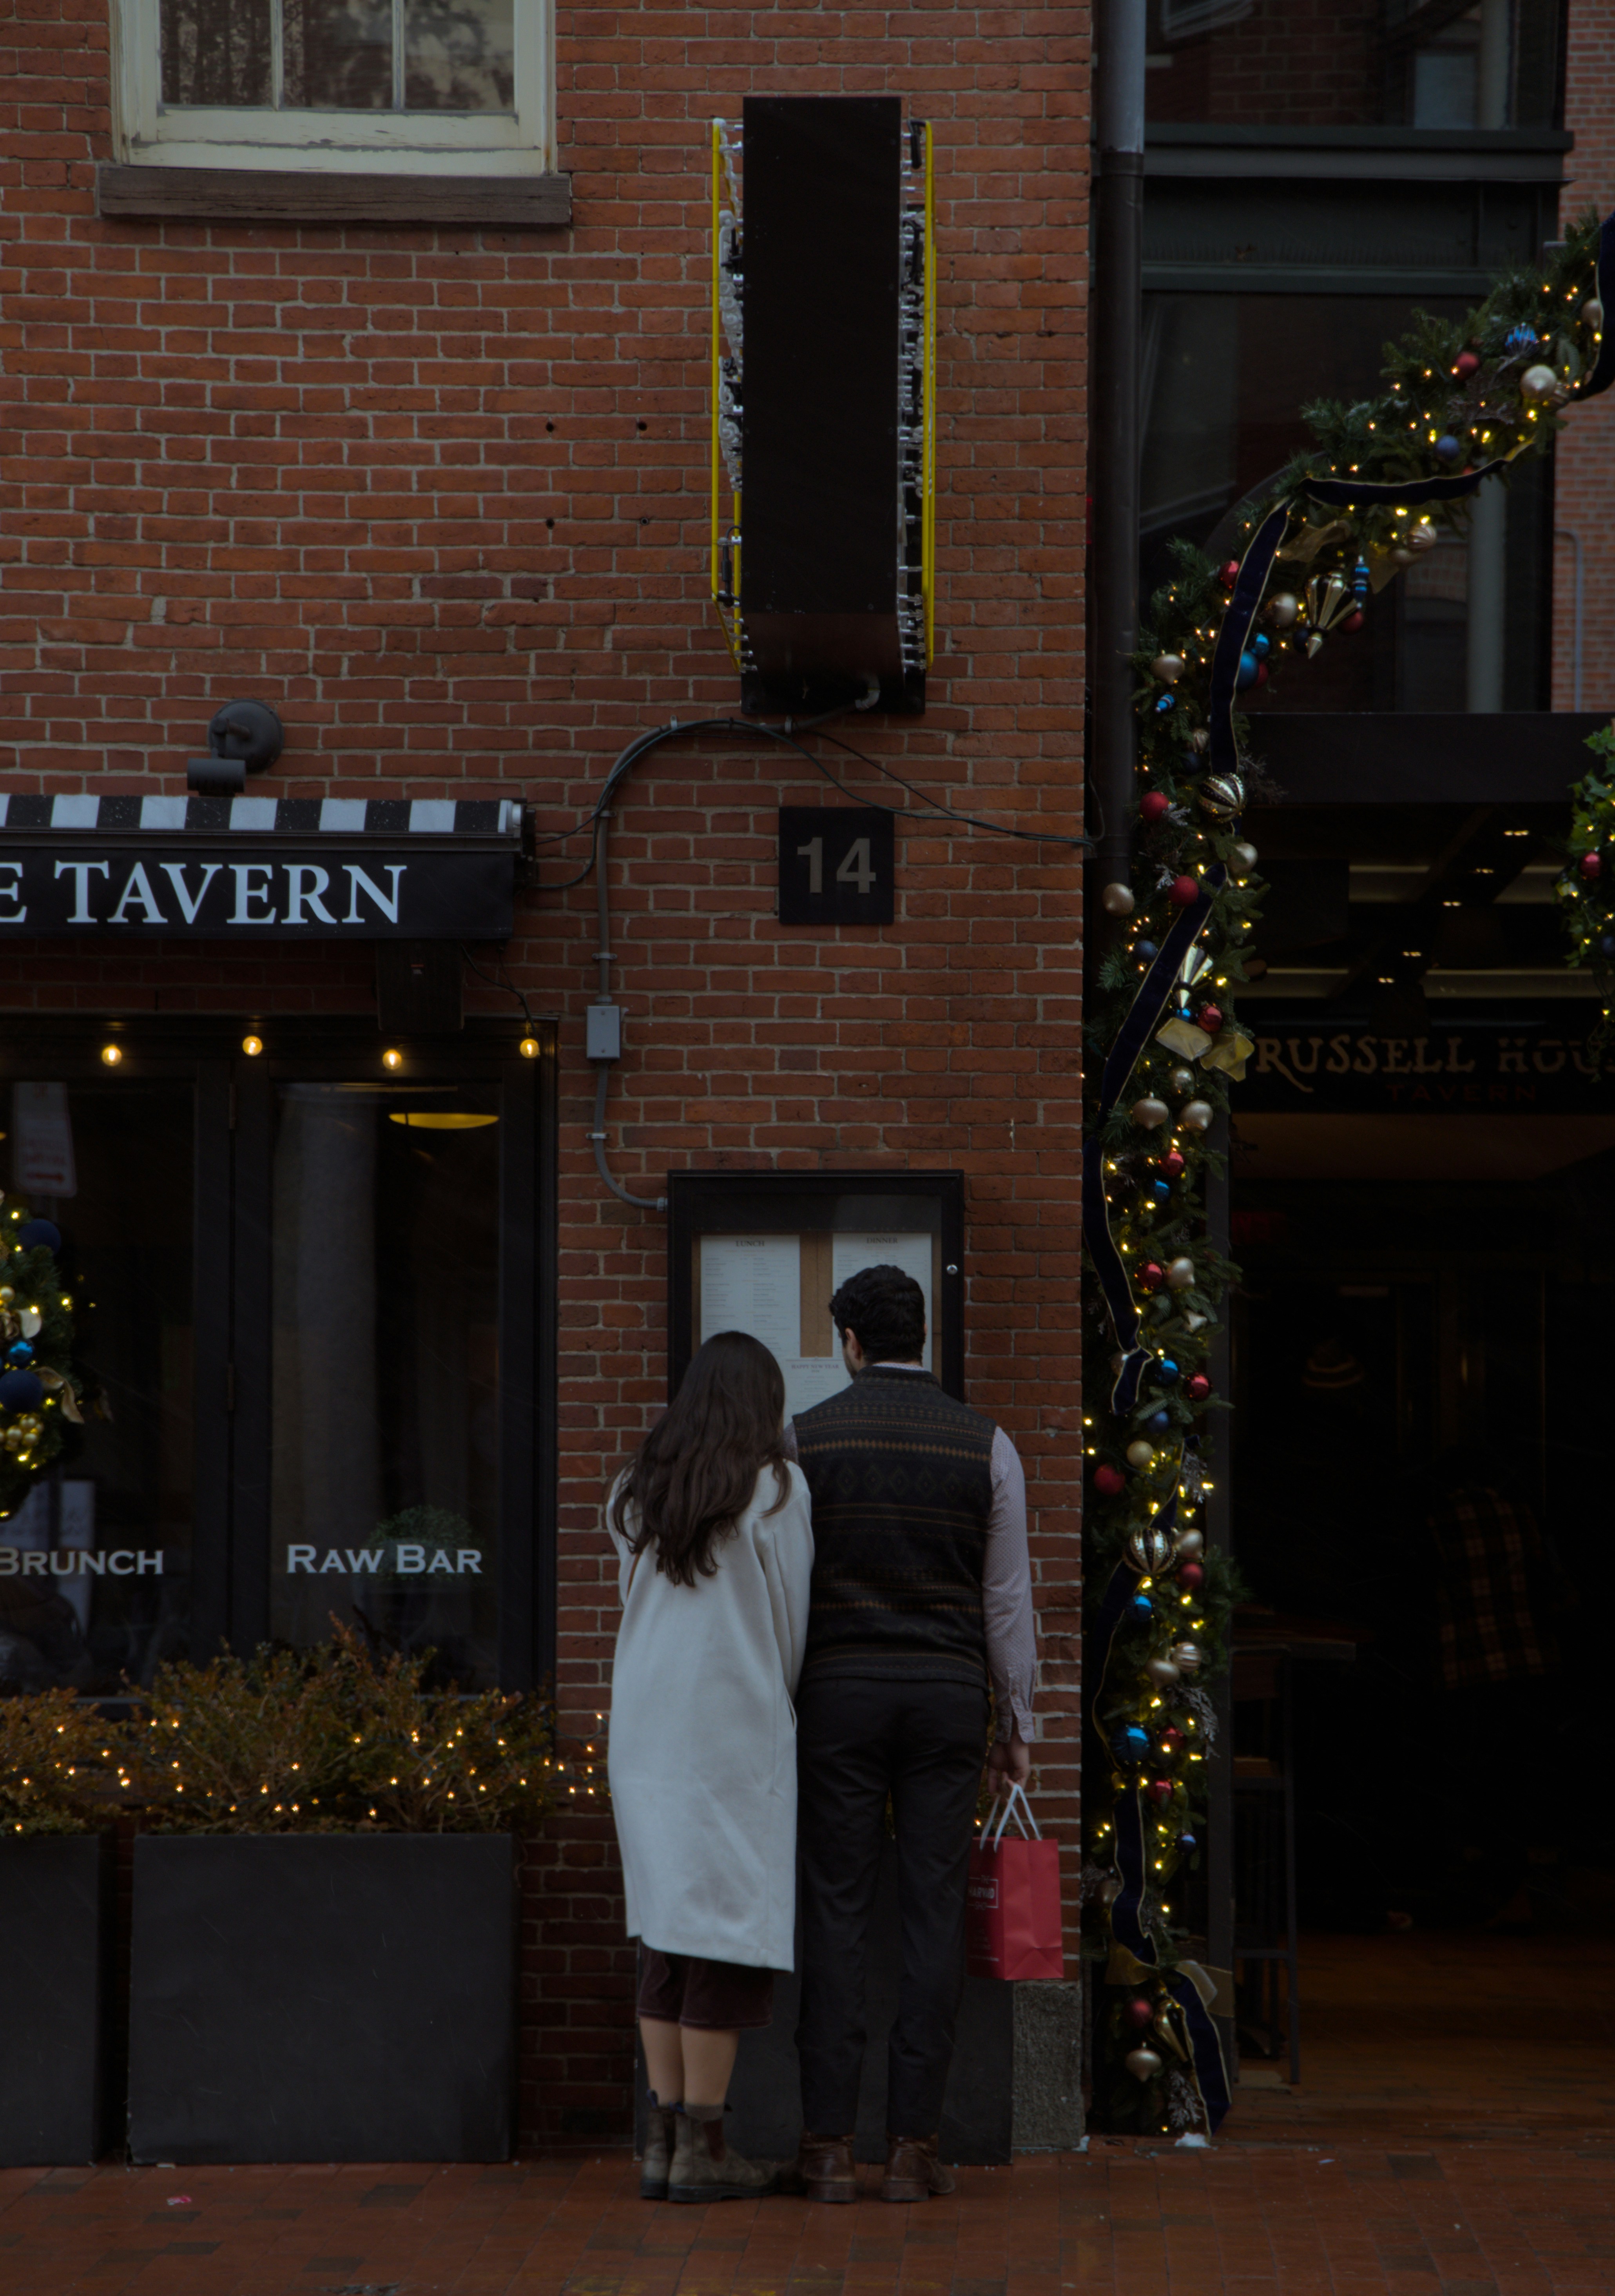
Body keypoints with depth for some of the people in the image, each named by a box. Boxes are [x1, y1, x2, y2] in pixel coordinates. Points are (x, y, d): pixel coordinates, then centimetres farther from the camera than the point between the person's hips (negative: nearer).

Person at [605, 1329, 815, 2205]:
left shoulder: (635, 1493, 9)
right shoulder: (774, 1490, -6)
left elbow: (635, 1604, 13)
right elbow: (793, 1619, -2)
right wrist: (783, 1698, 16)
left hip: (642, 1730, 6)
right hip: (733, 1734, -6)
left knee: (667, 1935, 11)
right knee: (730, 1934, -1)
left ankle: (664, 2135, 10)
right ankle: (702, 2146, -1)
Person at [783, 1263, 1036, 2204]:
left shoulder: (806, 1437, -1)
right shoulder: (986, 1444, 3)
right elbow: (1008, 1596, 5)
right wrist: (1019, 1722, 12)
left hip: (839, 1692, -1)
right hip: (948, 1696, 1)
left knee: (836, 1915, 0)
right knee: (934, 1915, 2)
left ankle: (830, 2147, -2)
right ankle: (915, 2145, 1)